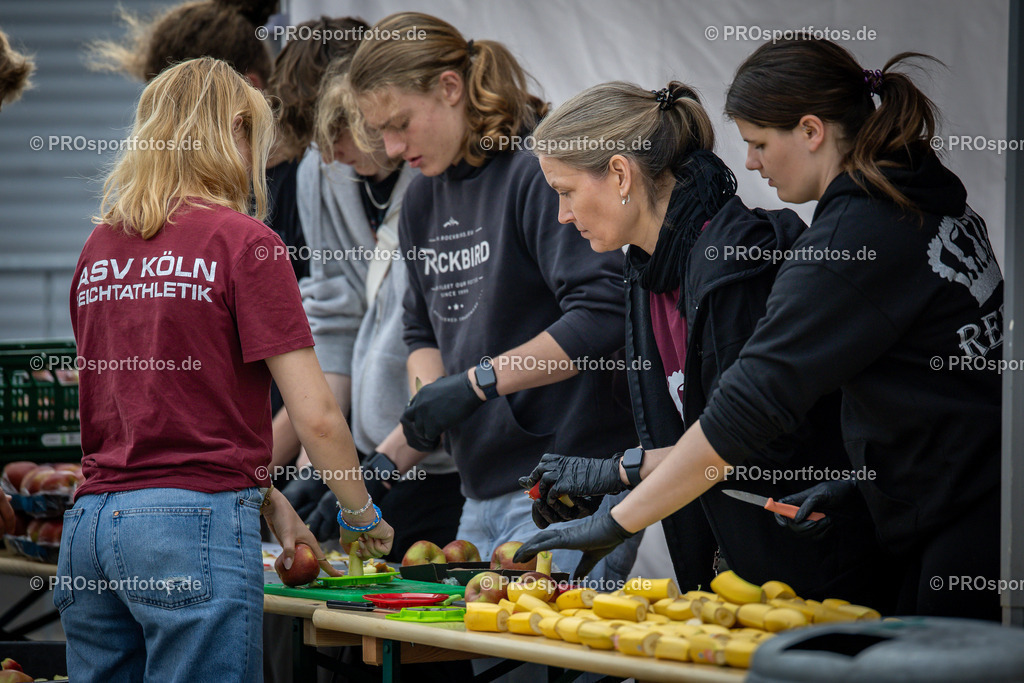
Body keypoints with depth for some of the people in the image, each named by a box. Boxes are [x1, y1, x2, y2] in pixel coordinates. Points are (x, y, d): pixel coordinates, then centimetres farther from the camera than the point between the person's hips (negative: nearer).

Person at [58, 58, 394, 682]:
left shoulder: (101, 247, 13)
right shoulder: (241, 240, -6)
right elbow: (316, 416, -8)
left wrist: (268, 500, 25)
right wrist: (363, 516, 9)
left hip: (92, 518, 7)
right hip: (194, 516, -6)